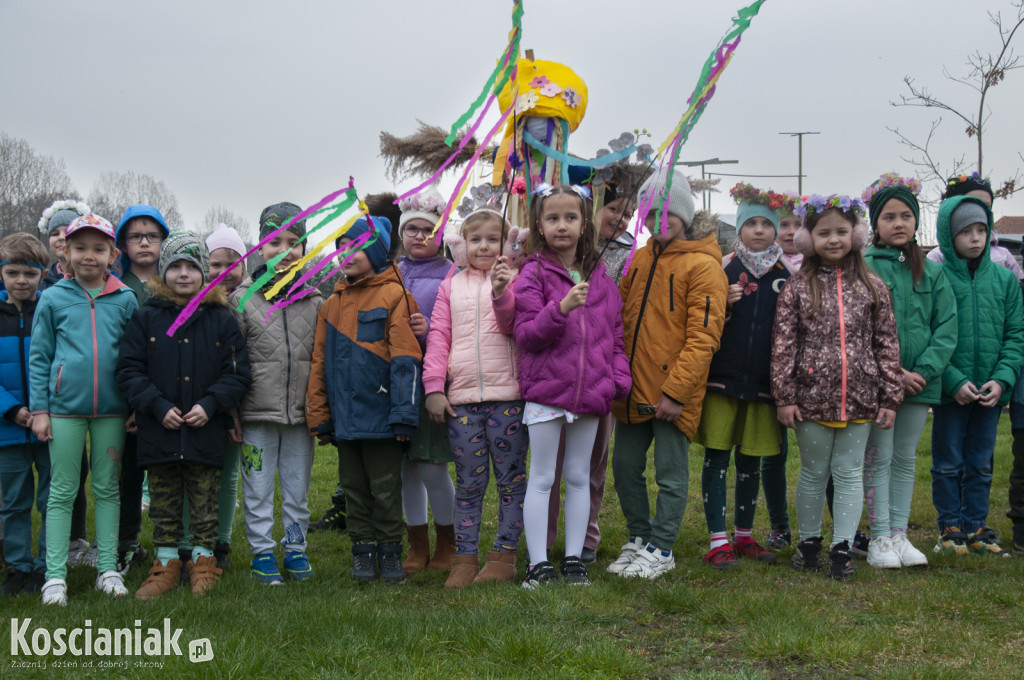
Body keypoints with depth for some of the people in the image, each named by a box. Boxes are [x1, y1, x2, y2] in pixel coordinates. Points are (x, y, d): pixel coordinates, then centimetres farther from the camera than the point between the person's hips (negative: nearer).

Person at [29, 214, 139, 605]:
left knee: (107, 489, 10)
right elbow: (39, 357, 3)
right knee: (62, 492, 5)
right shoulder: (53, 298, 1)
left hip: (111, 408, 1)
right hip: (64, 407, -1)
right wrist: (39, 409, -2)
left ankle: (108, 569, 18)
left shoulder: (126, 300, 3)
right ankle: (55, 576, 9)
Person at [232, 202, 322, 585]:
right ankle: (262, 552, 17)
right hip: (257, 414, -2)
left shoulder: (315, 302, 6)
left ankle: (295, 549, 24)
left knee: (298, 488, 11)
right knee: (258, 489, 5)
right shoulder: (243, 300, 0)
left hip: (301, 414, 2)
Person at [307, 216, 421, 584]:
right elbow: (319, 363, 12)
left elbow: (405, 360, -11)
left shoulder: (393, 297, -6)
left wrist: (403, 414, -15)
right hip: (344, 416, 5)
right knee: (354, 488, 12)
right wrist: (319, 416, 7)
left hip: (379, 414, -5)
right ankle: (362, 551, 22)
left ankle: (390, 551, 17)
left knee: (385, 488, 5)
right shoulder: (332, 305, 11)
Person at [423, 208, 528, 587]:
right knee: (469, 482, 5)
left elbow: (513, 327, -6)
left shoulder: (513, 280, 6)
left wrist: (501, 293, -23)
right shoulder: (451, 286, 13)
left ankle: (504, 556, 11)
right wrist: (433, 387, 0)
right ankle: (465, 558, 11)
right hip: (461, 397, 2)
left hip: (507, 394, -2)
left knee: (510, 479, 3)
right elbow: (438, 336, 10)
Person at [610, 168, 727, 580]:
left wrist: (676, 391, -19)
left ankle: (660, 550, 17)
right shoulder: (642, 258, 11)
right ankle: (638, 539, 30)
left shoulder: (702, 265, -10)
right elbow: (621, 316, 17)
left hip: (673, 394, -7)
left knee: (670, 473, 4)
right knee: (625, 466, 14)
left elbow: (703, 337, -15)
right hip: (633, 388, 7)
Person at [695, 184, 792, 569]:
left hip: (762, 379, 2)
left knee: (752, 460, 10)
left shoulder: (785, 274, 8)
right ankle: (718, 541, 3)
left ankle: (744, 535, 24)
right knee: (716, 456, -3)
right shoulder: (724, 267, 1)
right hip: (721, 377, -2)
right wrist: (723, 304, -17)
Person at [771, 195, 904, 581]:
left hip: (859, 400, 1)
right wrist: (784, 397, -6)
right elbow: (783, 345, -2)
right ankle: (809, 541, 26)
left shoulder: (872, 287, 3)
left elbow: (887, 344, 5)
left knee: (849, 473, 7)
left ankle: (842, 547, 16)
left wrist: (890, 397, 2)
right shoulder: (798, 288, 0)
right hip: (812, 399, -1)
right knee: (813, 473, 12)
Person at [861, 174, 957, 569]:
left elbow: (946, 328, 2)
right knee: (878, 458, 1)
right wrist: (895, 372, -15)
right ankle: (880, 538, 8)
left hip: (920, 382, 4)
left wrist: (924, 371, -11)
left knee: (906, 459, 12)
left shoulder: (932, 272, 8)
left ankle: (899, 533, 20)